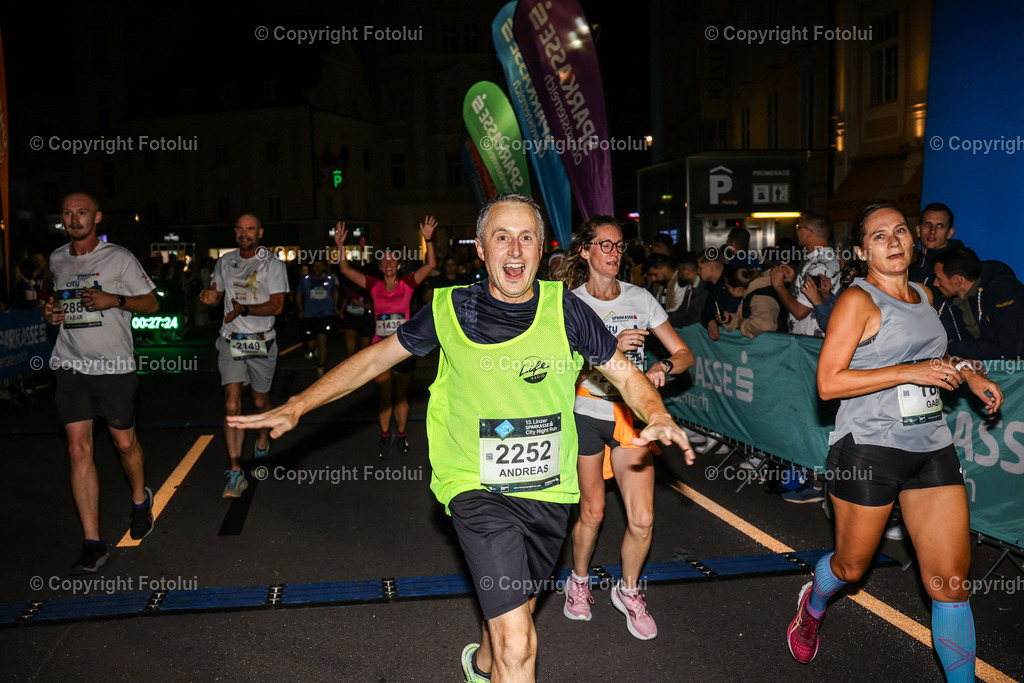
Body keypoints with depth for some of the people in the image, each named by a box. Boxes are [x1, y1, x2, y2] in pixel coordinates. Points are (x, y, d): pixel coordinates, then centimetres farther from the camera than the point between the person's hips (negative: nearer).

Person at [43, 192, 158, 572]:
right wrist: (51, 313, 6)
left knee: (124, 442, 7)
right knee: (79, 451, -3)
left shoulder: (119, 258, -2)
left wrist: (114, 300, -16)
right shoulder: (57, 260, 12)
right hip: (70, 366, 3)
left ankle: (140, 500, 40)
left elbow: (150, 303, 1)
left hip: (114, 366, -3)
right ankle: (92, 544, 3)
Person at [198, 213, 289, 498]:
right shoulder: (225, 262, 9)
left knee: (260, 401, 12)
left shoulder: (272, 264, -3)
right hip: (231, 340, 2)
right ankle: (235, 472, -8)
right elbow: (216, 293, 19)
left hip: (261, 341, -2)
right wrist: (210, 297, -5)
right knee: (232, 404, -8)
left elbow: (277, 305, -11)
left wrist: (245, 309, -23)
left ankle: (262, 442, 42)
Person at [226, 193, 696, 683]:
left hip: (549, 491, 3)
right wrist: (296, 407, -1)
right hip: (478, 487, -3)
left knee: (516, 609, 24)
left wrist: (657, 417, -19)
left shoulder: (565, 309, -6)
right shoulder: (450, 311, -7)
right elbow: (376, 357, 3)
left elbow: (623, 372, 1)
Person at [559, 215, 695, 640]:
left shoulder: (640, 298, 2)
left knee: (642, 520, -3)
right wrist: (611, 349, -28)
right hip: (585, 414, -2)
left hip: (630, 414, 2)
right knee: (592, 512, 8)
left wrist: (663, 368, -20)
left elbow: (684, 354, 2)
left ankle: (628, 591, 24)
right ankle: (579, 581, 37)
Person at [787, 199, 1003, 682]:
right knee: (851, 566, 12)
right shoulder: (857, 300, -10)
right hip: (868, 448, -6)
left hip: (932, 447, 6)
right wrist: (911, 373, -20)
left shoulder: (923, 295, 12)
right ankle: (813, 605, 45)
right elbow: (828, 383, -18)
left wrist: (966, 375, 13)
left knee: (951, 581, 2)